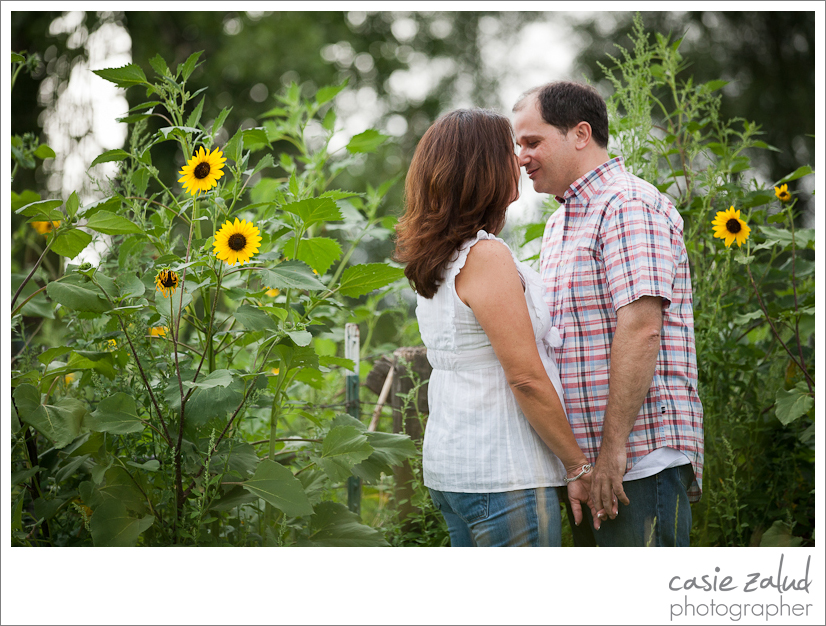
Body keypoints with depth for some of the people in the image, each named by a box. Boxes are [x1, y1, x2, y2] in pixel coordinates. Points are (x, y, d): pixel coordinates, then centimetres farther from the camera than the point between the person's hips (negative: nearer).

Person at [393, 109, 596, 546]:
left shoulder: (437, 259, 12)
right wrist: (579, 465, -10)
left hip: (451, 464, 10)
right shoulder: (486, 256, -16)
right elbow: (526, 377, -18)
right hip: (502, 474, -10)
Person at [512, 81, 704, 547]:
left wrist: (613, 448, -23)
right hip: (586, 459, 10)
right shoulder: (561, 223, 22)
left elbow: (640, 329, -20)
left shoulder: (629, 205, -10)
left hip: (642, 457, -10)